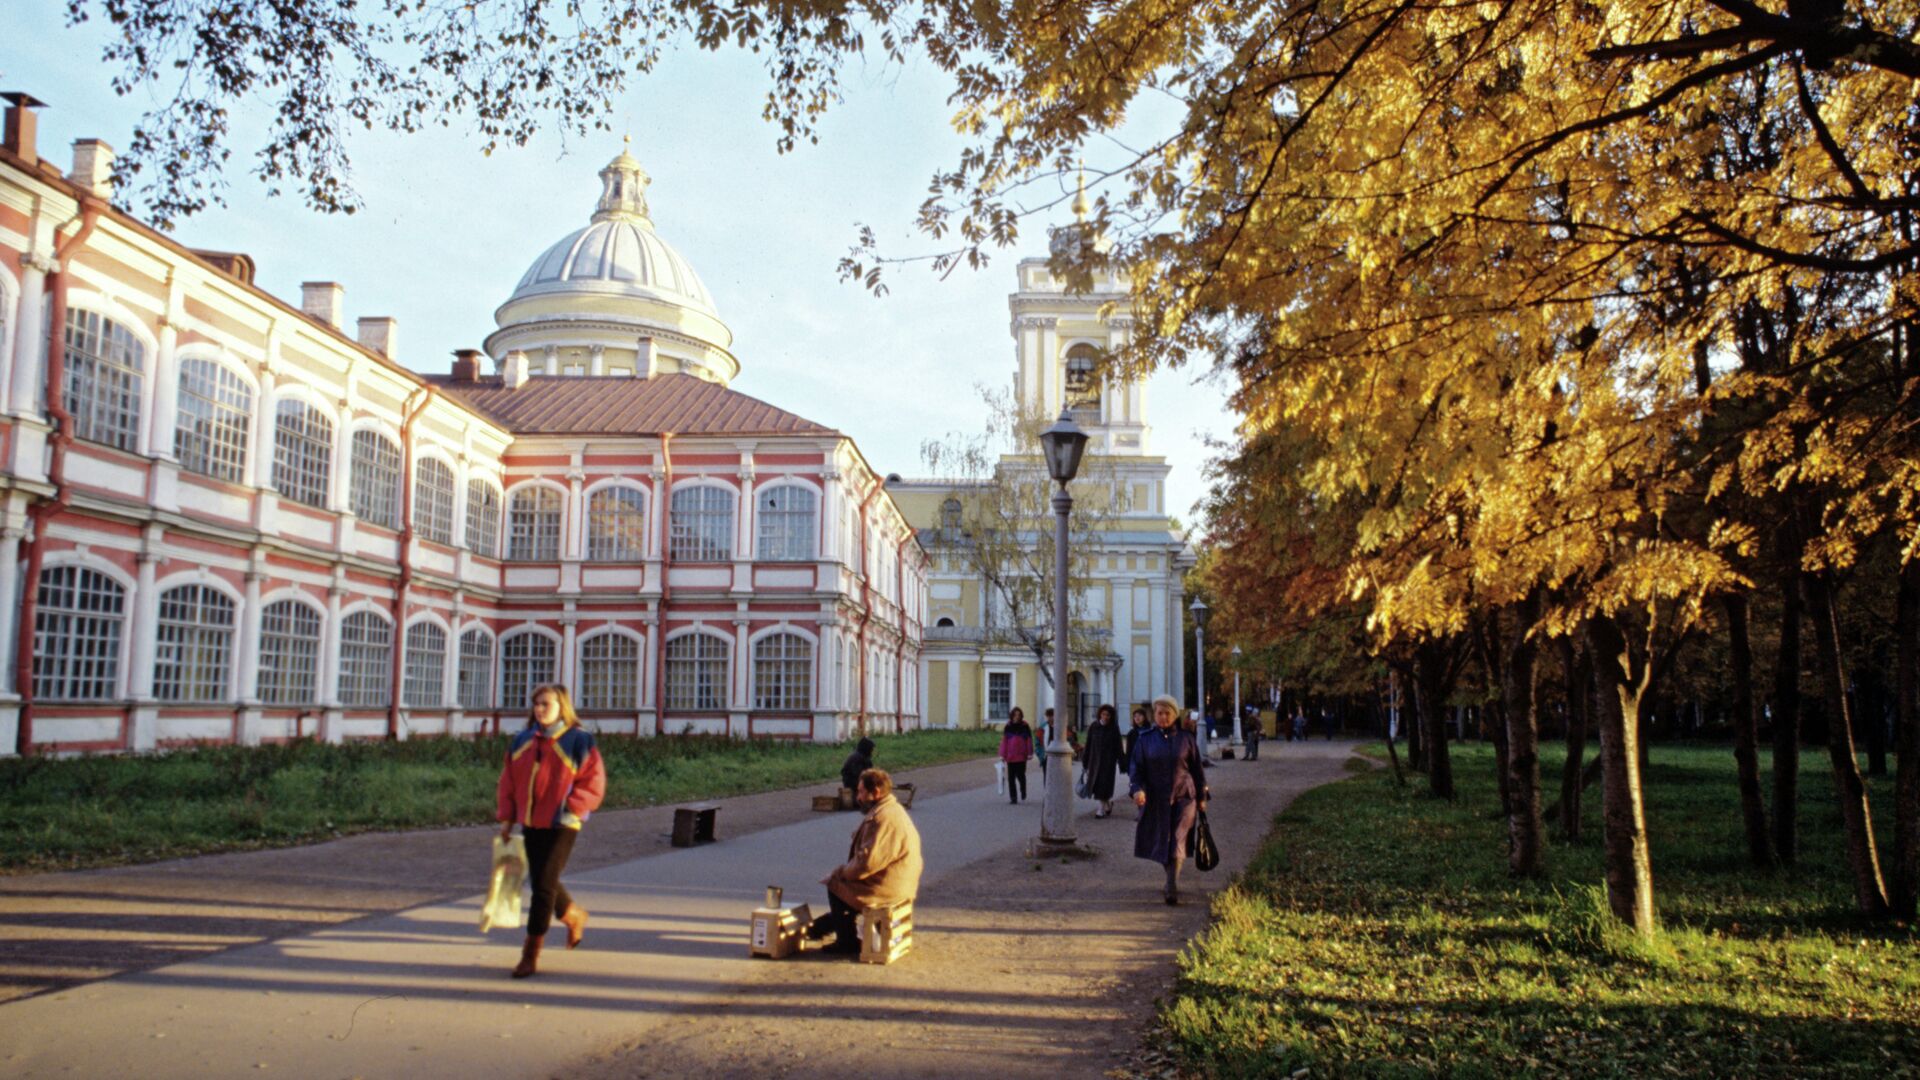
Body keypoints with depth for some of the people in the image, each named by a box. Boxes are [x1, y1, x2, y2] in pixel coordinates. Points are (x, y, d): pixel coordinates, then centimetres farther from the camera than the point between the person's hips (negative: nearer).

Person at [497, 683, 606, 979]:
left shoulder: (579, 740, -8)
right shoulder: (522, 741, 8)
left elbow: (593, 782, -8)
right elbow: (509, 780, 14)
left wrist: (571, 809, -17)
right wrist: (507, 817, 8)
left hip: (561, 825, -6)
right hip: (531, 823, 6)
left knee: (544, 884, -7)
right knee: (540, 882, 15)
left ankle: (531, 953, 0)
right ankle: (574, 915, 43)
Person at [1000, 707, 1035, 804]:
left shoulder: (1025, 726, 2)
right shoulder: (1008, 727, 5)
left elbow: (1029, 741, 2)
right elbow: (1004, 741, 4)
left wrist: (1029, 753, -3)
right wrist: (1003, 755, 0)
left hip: (1022, 756, -2)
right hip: (1010, 756, 2)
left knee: (1020, 775, -2)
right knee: (1011, 777, 1)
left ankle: (1023, 790, 28)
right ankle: (1013, 797, 7)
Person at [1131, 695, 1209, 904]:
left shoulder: (1186, 738, 2)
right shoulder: (1145, 739, 3)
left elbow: (1197, 768, 7)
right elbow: (1135, 767, -1)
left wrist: (1202, 797, 7)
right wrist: (1137, 788, -19)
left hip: (1183, 797, -2)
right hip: (1156, 800, 2)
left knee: (1176, 843, -10)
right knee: (1161, 843, 9)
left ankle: (1172, 888, -10)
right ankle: (1172, 880, 30)